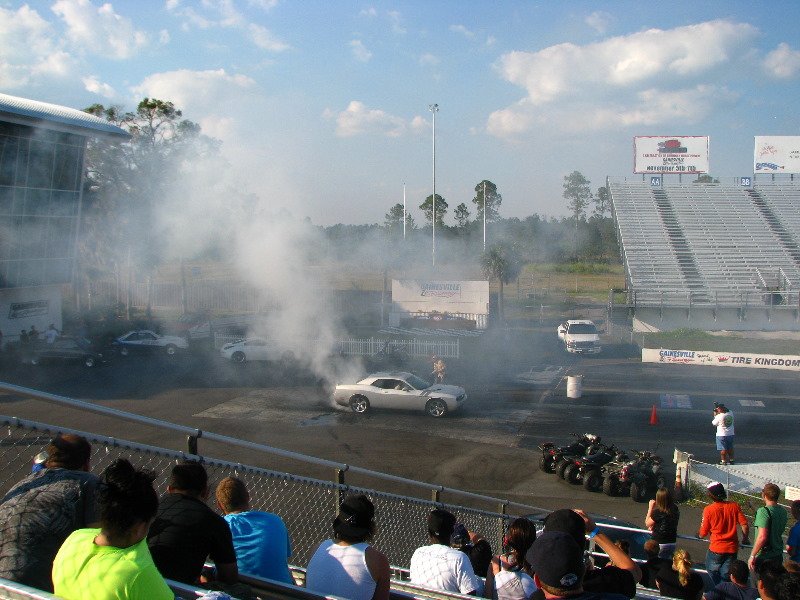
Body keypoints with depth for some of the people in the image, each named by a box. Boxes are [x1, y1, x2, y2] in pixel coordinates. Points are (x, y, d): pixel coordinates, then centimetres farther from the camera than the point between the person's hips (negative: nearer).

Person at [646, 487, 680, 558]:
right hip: (672, 543, 6)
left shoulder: (657, 512, -22)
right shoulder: (675, 510, -4)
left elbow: (647, 523, -7)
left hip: (658, 544, -6)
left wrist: (650, 507, -5)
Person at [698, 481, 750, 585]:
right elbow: (745, 526, -5)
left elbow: (703, 533, -6)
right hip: (732, 548, 3)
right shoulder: (735, 506, -5)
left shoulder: (708, 510, -11)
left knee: (713, 574, 16)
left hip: (716, 549, -3)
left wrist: (698, 535, 16)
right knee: (726, 576, 12)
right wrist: (745, 539, 13)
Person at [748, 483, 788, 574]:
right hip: (778, 555, 7)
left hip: (763, 557, -7)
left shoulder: (763, 511, -20)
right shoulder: (783, 511, 4)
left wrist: (752, 556, -18)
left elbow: (762, 537, -27)